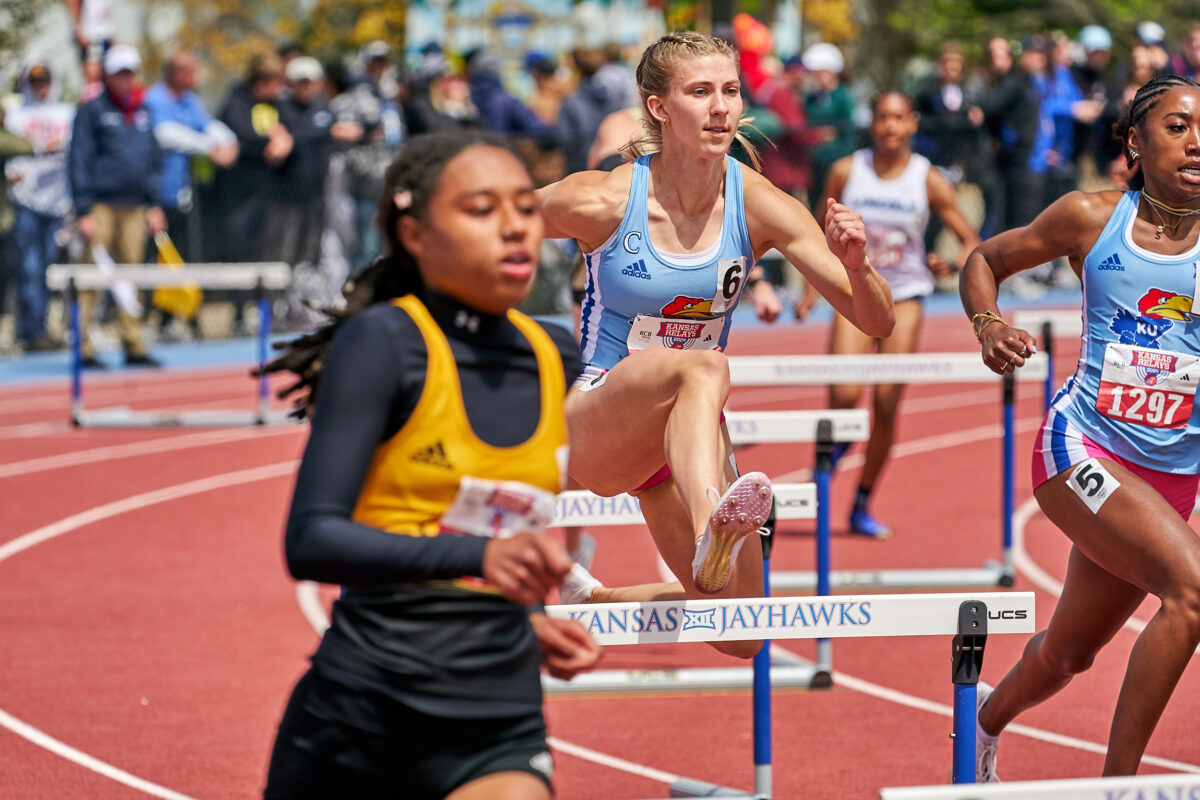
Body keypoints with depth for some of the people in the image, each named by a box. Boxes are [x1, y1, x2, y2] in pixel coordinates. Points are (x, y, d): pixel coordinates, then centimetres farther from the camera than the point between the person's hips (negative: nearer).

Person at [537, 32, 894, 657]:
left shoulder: (759, 206, -9)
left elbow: (877, 322, -11)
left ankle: (590, 598, 24)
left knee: (739, 636, -2)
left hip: (688, 433, 5)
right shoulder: (599, 201, -16)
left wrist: (855, 264, -30)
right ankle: (710, 534, -62)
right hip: (590, 430, -5)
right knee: (702, 367, -37)